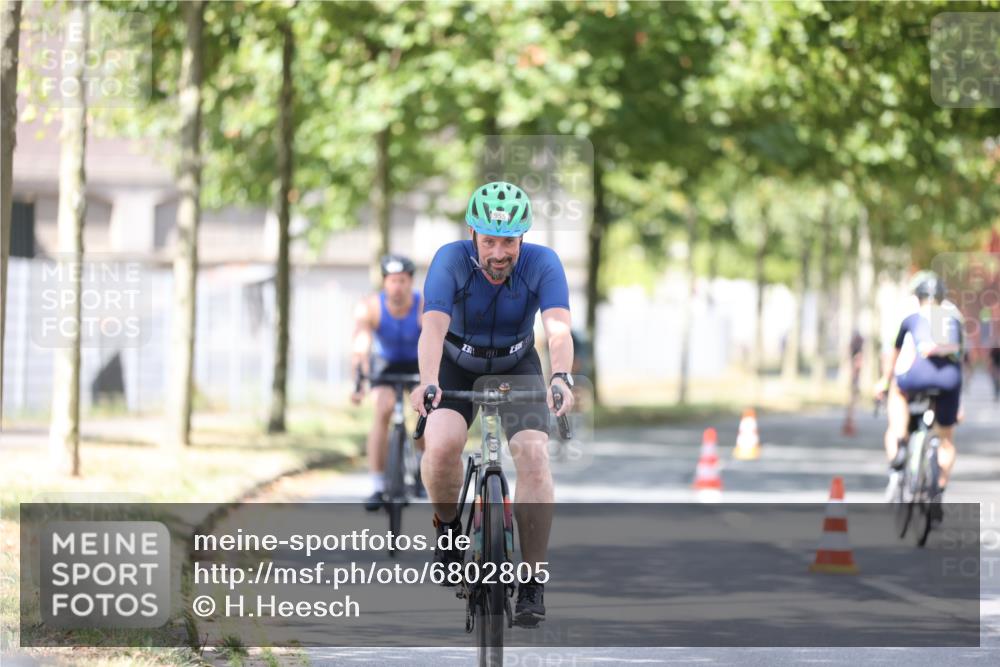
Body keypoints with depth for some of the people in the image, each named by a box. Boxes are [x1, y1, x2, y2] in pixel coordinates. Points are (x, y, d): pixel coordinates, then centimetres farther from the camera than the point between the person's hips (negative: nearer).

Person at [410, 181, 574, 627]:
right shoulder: (451, 260, -27)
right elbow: (433, 326, -39)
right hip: (457, 367, 0)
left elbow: (558, 328, -38)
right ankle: (449, 525, 4)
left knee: (533, 455, -22)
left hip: (517, 367, 0)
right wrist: (428, 383, -57)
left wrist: (561, 378, -58)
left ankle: (532, 583, -14)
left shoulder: (542, 264, -24)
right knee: (441, 445, -28)